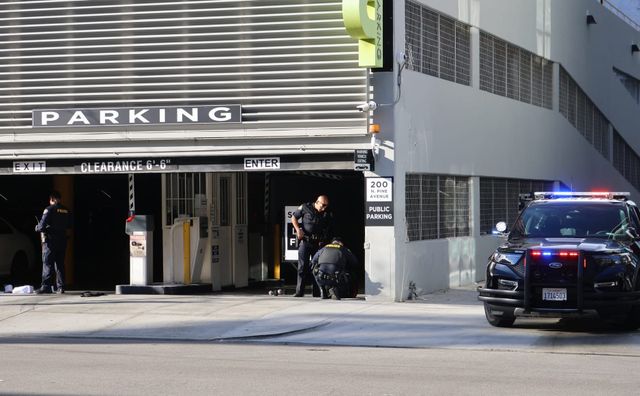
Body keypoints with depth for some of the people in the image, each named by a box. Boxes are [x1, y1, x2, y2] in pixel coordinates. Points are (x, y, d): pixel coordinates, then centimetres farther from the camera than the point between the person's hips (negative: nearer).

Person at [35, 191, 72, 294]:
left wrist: (37, 227, 6)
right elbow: (69, 225, 15)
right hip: (62, 240, 6)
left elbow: (42, 225, -15)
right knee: (60, 264, 11)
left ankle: (46, 286, -10)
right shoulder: (66, 211, 7)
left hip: (50, 240, -6)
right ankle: (60, 287, 9)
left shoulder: (50, 209, -11)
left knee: (47, 263, -4)